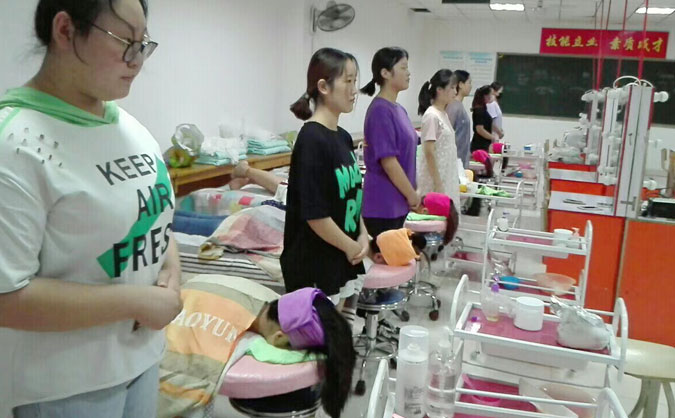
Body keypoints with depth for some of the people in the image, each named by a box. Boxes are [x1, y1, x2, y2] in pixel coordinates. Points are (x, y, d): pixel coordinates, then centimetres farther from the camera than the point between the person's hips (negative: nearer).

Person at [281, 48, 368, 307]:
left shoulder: (343, 137, 7)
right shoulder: (311, 140, -19)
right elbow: (314, 214, -21)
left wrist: (363, 236, 0)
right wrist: (352, 247, -10)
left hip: (341, 259, 8)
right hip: (313, 265, -8)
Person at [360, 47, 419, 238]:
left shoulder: (398, 109, 10)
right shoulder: (380, 110, -17)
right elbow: (388, 162, -19)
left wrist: (412, 193, 13)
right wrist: (412, 196, -11)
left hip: (397, 203, 9)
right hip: (383, 206, -9)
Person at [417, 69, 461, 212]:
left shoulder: (443, 114, 11)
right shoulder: (431, 115, -15)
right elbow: (429, 153, -19)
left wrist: (449, 183, 17)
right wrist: (438, 184, -20)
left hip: (446, 178, 9)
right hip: (434, 179, -9)